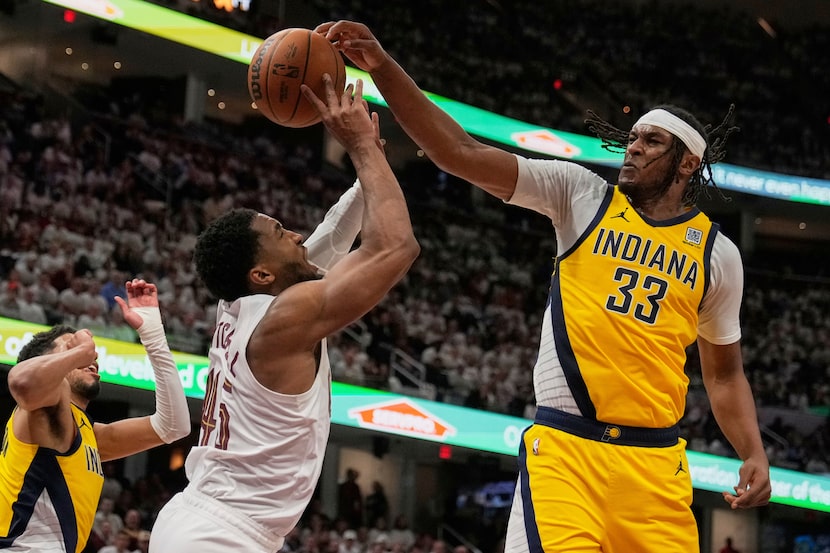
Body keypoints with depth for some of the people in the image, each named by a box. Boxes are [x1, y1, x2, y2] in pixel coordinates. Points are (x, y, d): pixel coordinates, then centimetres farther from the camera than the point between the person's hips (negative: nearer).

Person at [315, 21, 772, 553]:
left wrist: (756, 454, 4)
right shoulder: (583, 195, 6)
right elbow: (462, 154, -2)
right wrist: (383, 67, -12)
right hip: (565, 447, -2)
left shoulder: (718, 253, 11)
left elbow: (724, 373, 20)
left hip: (655, 462, 2)